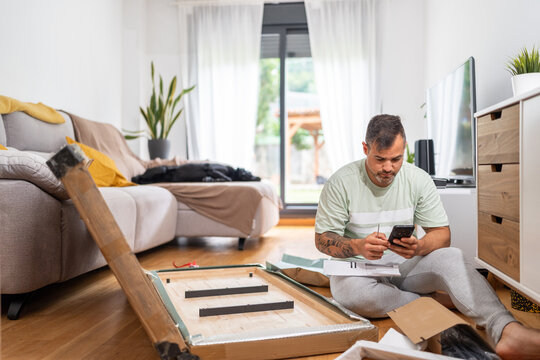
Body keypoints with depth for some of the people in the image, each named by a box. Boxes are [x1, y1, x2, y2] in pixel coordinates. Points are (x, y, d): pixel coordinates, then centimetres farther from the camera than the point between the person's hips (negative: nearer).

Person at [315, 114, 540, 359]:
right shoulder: (341, 182, -9)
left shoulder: (419, 179, -2)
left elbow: (442, 235, -1)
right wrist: (358, 246, -29)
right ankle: (435, 301, -20)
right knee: (350, 291, -37)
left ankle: (506, 331, -47)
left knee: (452, 258, -27)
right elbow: (322, 240, -8)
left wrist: (418, 247, -26)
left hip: (404, 264, 2)